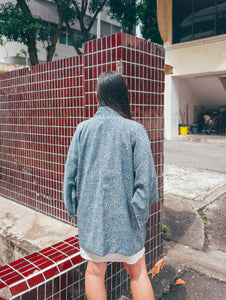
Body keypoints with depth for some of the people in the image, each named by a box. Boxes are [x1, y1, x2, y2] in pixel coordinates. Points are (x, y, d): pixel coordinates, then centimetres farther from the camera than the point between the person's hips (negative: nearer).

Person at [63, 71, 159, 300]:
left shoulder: (83, 129, -4)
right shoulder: (135, 130, -11)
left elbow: (70, 171, 0)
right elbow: (145, 176, -12)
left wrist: (72, 208, 11)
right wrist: (140, 212, -1)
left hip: (91, 211, 2)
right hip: (124, 213, -2)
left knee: (95, 270, 18)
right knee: (137, 271, 17)